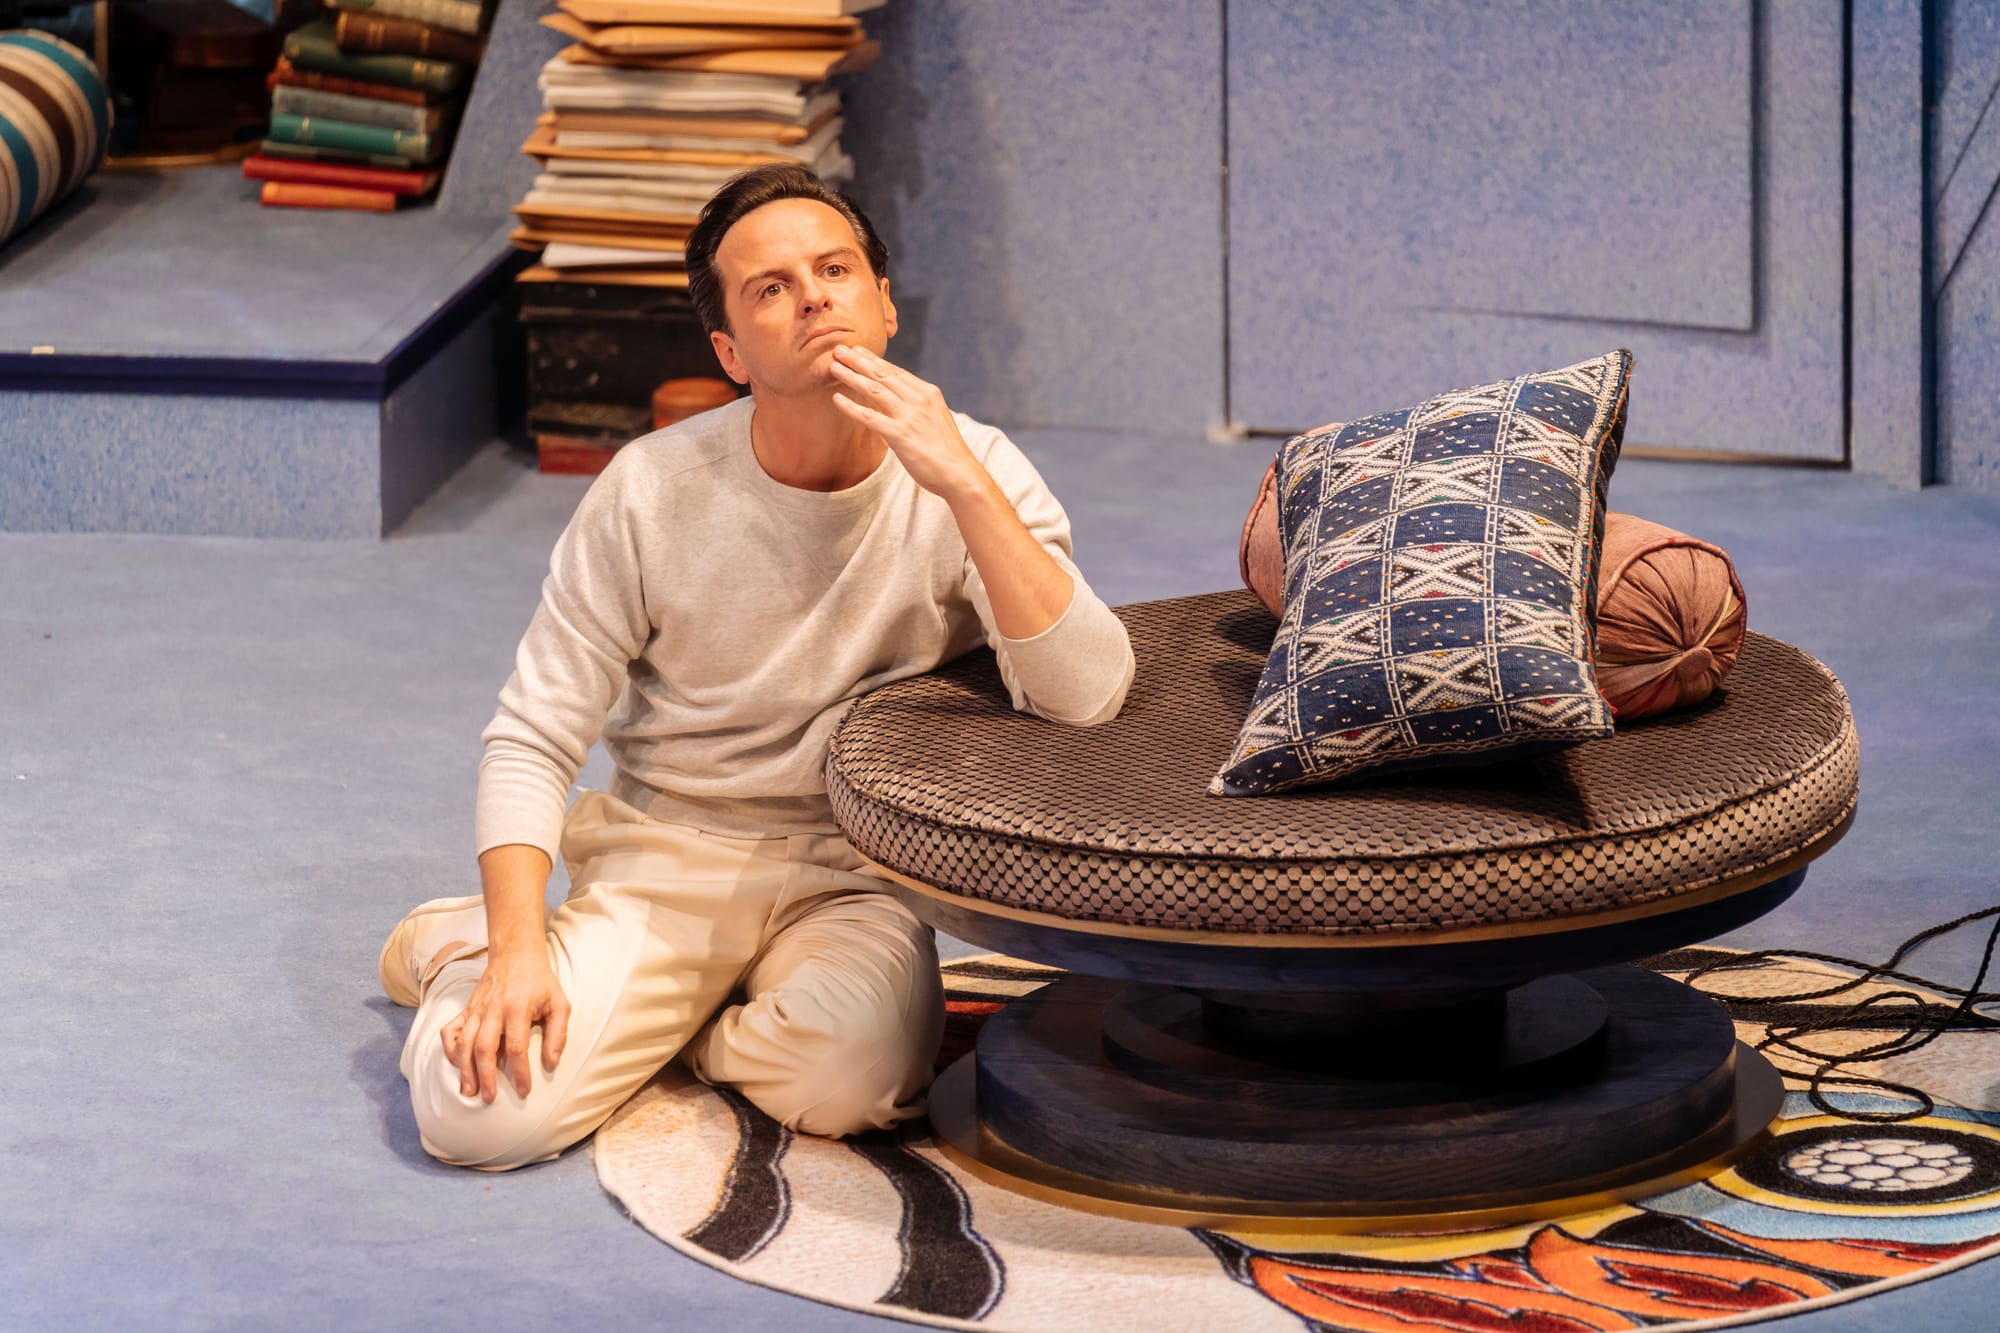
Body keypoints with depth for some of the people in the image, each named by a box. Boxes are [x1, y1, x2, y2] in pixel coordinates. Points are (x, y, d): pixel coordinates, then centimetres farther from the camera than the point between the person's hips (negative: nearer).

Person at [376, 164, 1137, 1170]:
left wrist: (964, 483, -31)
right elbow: (532, 739, -4)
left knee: (852, 1078, -33)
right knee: (482, 1112, -21)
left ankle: (674, 1029, 2)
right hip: (666, 854, 0)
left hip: (854, 871, 0)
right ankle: (469, 952, 16)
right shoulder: (652, 491, -10)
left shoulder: (974, 477, -9)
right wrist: (518, 948, -19)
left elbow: (1085, 698, -24)